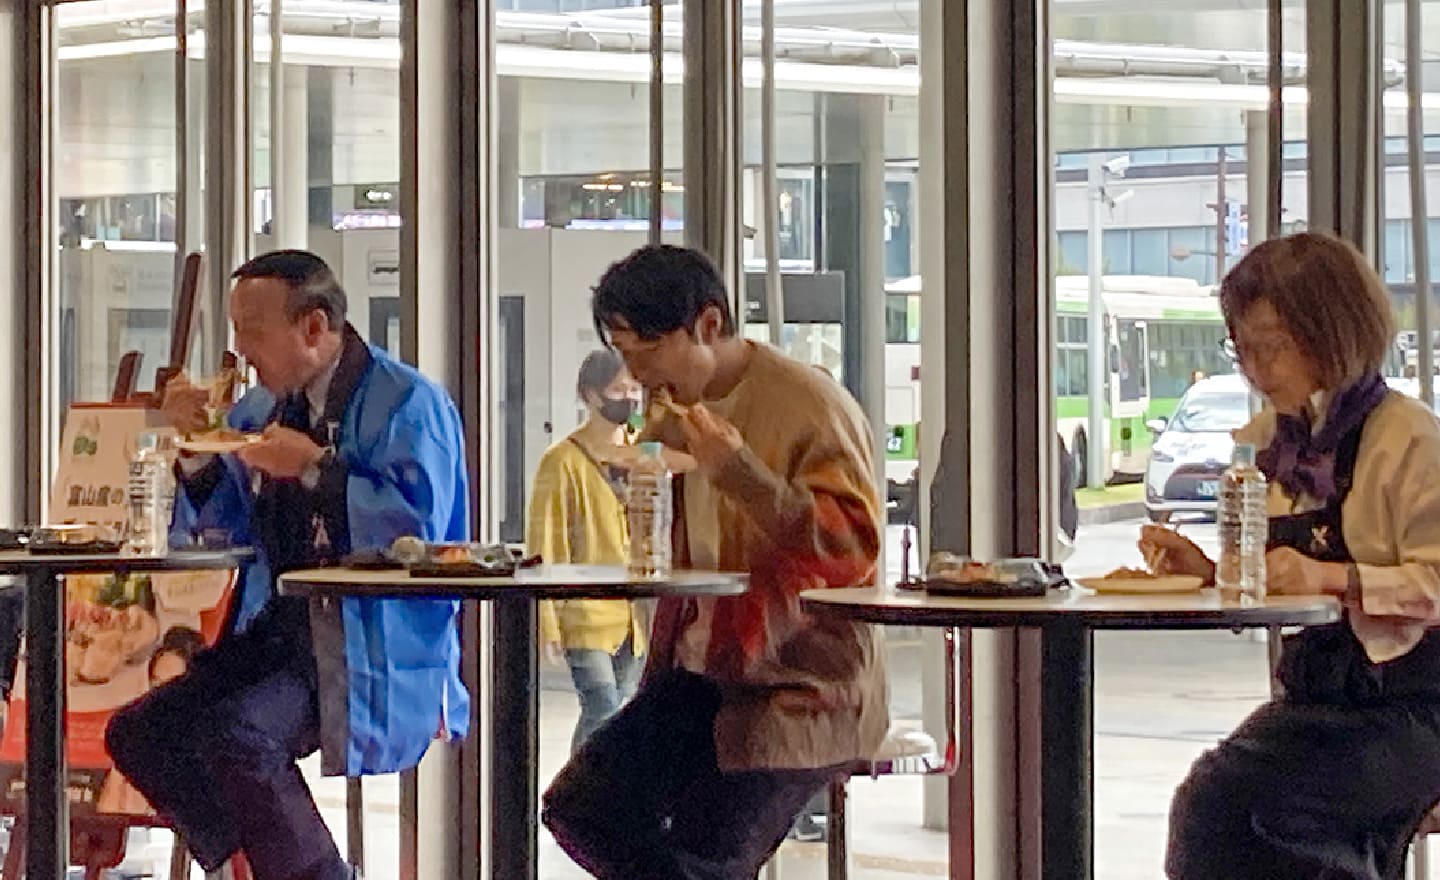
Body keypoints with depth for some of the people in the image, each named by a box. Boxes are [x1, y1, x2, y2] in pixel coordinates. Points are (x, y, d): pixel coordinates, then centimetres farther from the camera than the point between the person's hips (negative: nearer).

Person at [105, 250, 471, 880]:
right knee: (137, 733, -9)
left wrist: (316, 467, -18)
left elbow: (419, 528, -21)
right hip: (276, 633, 8)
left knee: (234, 735, -29)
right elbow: (217, 537, 19)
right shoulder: (258, 409, 16)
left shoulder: (409, 405, -7)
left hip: (373, 651, -8)